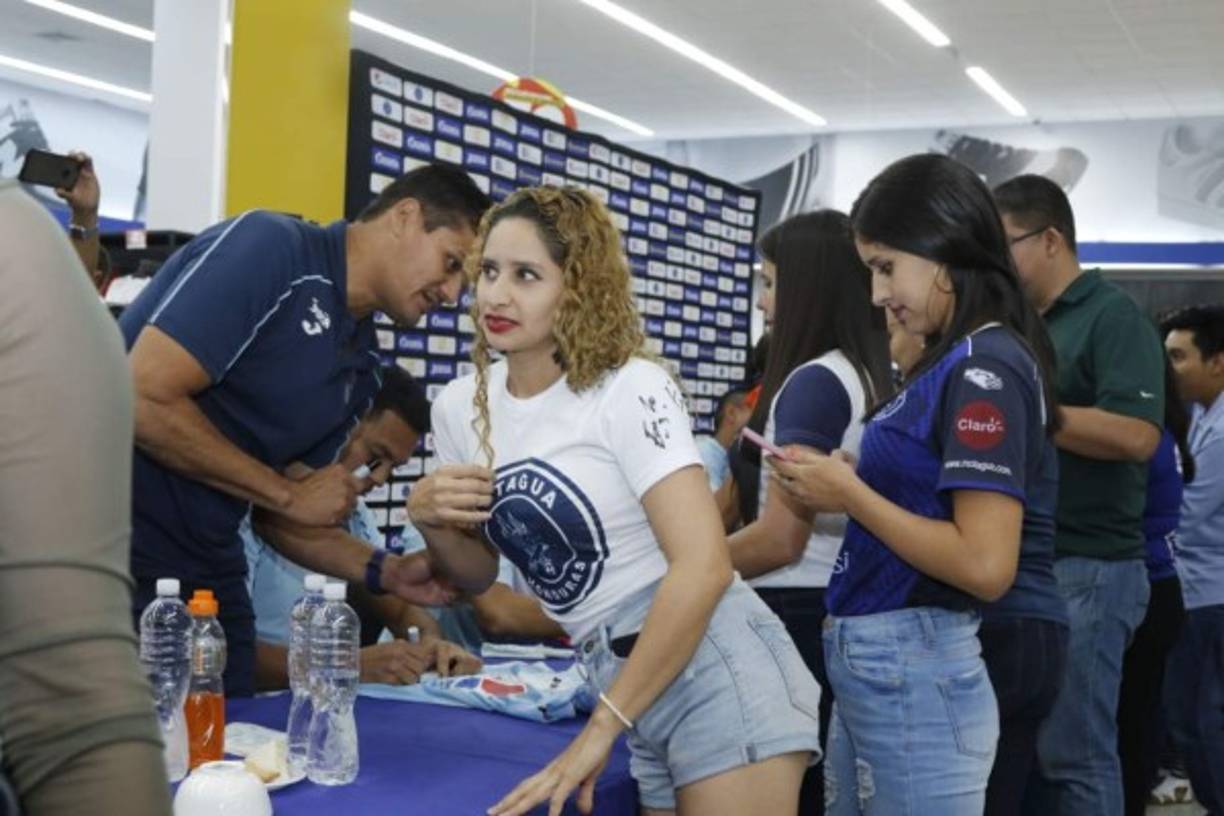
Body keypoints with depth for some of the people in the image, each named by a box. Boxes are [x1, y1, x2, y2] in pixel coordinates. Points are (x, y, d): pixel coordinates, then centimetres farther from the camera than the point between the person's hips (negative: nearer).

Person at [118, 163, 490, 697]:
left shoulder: (360, 366, 8)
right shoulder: (269, 248, -14)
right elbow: (143, 401, -22)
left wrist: (384, 571, -1)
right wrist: (288, 494, -13)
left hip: (206, 572, 8)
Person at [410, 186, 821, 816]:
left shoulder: (629, 390, -12)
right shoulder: (459, 408, 7)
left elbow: (704, 567, -20)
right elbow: (477, 576, 18)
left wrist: (600, 728, -18)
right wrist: (431, 523, -5)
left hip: (714, 668, -6)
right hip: (621, 681, 6)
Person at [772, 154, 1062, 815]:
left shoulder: (985, 368, -16)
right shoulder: (953, 362, 11)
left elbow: (985, 564, -23)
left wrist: (850, 495, -13)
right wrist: (841, 484, 2)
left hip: (916, 668, -9)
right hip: (878, 664, 9)